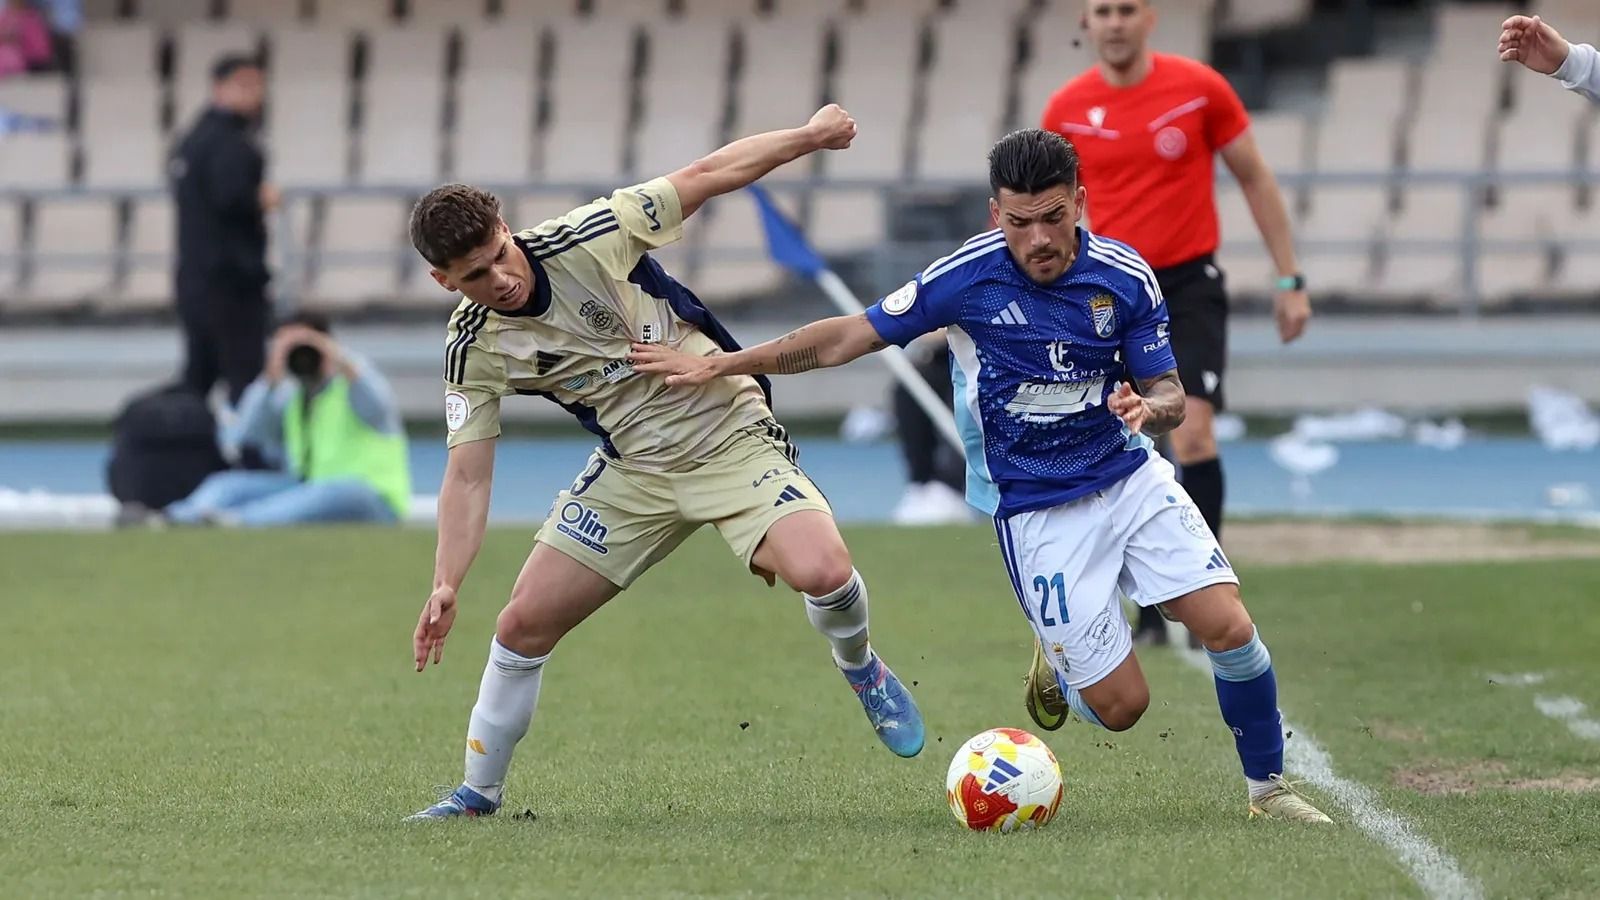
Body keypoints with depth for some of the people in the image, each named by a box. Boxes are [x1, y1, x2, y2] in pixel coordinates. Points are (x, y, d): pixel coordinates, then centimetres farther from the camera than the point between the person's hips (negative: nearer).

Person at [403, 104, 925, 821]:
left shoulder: (587, 239, -19)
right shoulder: (472, 351, -9)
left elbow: (703, 177, -10)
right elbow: (468, 474, -7)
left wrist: (810, 136, -8)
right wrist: (447, 585, -18)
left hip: (732, 438, -3)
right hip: (633, 470, 3)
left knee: (822, 572, -28)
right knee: (522, 626, -2)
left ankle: (861, 672, 6)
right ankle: (477, 793, 18)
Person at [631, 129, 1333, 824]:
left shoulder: (1127, 279, -8)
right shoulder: (968, 277, -15)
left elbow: (1169, 394, 0)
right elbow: (850, 336, -5)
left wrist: (1149, 409, -25)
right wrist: (716, 366, -4)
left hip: (1130, 477, 2)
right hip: (1035, 511, -2)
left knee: (1229, 627, -15)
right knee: (1119, 705, -9)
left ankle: (1268, 788, 9)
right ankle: (1059, 665, 28)